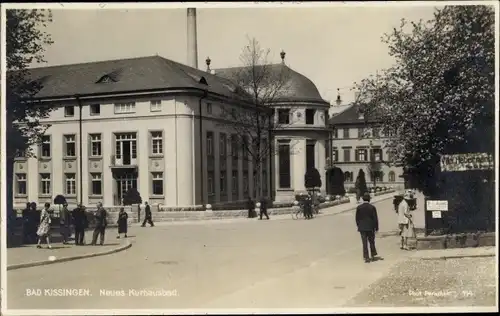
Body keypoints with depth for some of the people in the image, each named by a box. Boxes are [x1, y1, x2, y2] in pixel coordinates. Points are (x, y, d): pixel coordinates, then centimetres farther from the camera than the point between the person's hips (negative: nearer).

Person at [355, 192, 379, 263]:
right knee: (371, 242, 15)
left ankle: (366, 257, 2)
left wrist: (359, 226, 13)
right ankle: (373, 256, 22)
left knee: (364, 243, 3)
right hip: (370, 228, -1)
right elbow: (375, 218, -5)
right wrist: (376, 227, 3)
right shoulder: (372, 207, -8)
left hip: (362, 228, 1)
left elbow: (357, 218, 1)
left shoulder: (359, 207, -4)